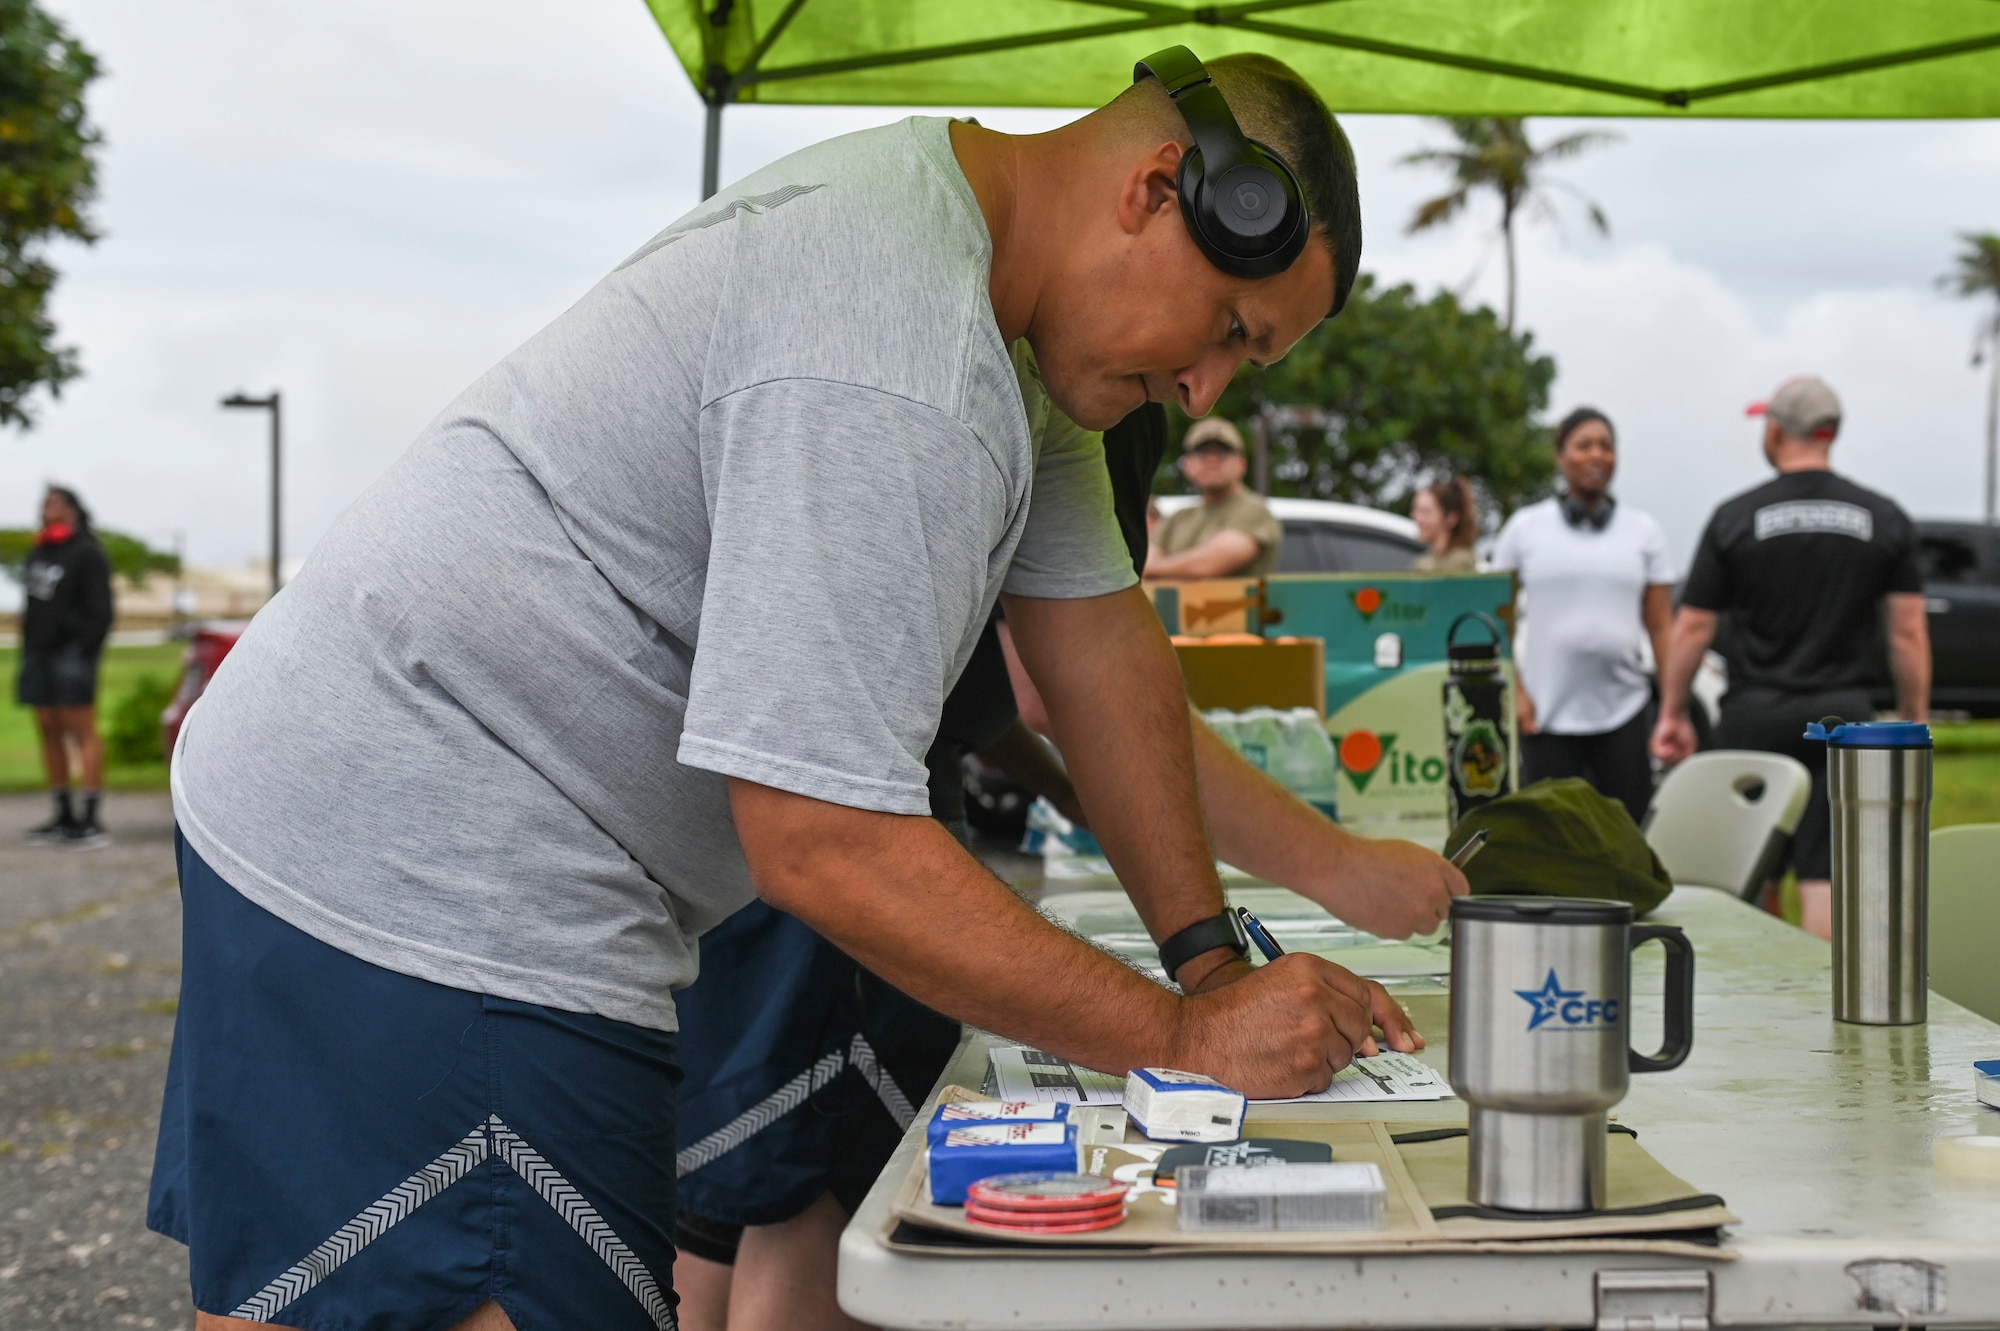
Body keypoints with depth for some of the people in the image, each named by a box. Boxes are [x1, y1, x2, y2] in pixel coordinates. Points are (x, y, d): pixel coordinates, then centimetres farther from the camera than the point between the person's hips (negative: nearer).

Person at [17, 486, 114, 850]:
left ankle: (91, 823, -9)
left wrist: (85, 653, -16)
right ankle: (65, 818, 13)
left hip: (71, 653, -8)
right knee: (49, 731, 7)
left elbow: (100, 612, -10)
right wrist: (27, 652, 13)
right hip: (40, 655, 8)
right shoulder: (38, 554, 18)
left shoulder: (87, 554, -6)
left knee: (82, 732, -8)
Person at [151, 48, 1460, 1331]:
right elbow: (826, 842, -27)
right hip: (433, 904, -10)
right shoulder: (891, 375, -25)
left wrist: (1211, 953, 8)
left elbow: (1099, 633, 12)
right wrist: (1187, 1038, -19)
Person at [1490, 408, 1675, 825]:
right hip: (1546, 716, -1)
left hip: (1623, 713, 1)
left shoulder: (1644, 532, 9)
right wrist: (1514, 692, -5)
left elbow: (1661, 627, 6)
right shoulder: (1525, 528, 7)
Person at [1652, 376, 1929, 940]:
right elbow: (1909, 632, 1)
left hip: (1753, 717, -1)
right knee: (1826, 873, -2)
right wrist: (1914, 724, 8)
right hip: (1842, 715, 1)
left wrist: (1673, 714, 9)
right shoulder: (1885, 519, 3)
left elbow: (1693, 626, 0)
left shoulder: (1735, 518, -1)